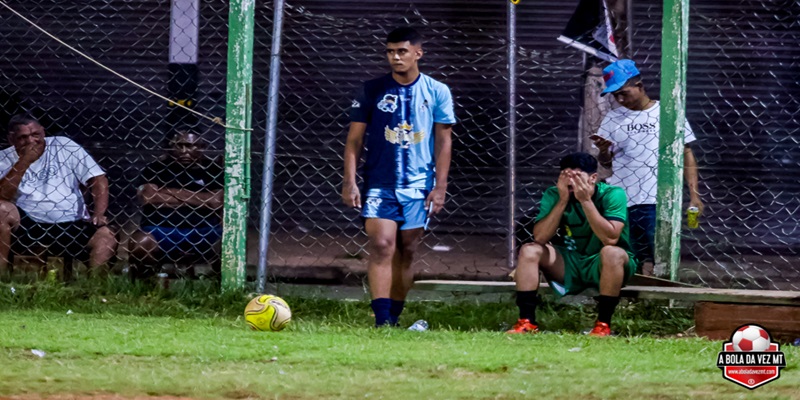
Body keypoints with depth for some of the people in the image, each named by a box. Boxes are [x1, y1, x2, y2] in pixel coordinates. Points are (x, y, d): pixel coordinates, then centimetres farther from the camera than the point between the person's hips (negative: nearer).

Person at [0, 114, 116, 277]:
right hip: (27, 227, 0)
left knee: (106, 237, -25)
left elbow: (98, 178, 0)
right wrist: (24, 162, -15)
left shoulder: (63, 147, 4)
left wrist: (99, 214, -15)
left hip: (71, 226, 0)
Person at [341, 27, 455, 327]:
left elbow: (443, 141, 5)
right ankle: (382, 320, -20)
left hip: (419, 186, 1)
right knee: (382, 246, -15)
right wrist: (349, 181, -4)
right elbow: (355, 139, 5)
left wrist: (440, 186, -1)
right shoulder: (372, 90, 3)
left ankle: (394, 318, 17)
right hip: (379, 185, -1)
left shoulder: (437, 92, 4)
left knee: (406, 253, 6)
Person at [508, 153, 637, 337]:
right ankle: (526, 322, -20)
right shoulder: (553, 195, -7)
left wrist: (586, 200, -32)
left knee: (612, 253, -36)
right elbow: (540, 238, -18)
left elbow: (610, 239, -30)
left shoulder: (612, 195, -16)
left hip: (603, 267, -4)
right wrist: (563, 201, -25)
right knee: (529, 250, -17)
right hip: (569, 265, 4)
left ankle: (603, 324, -28)